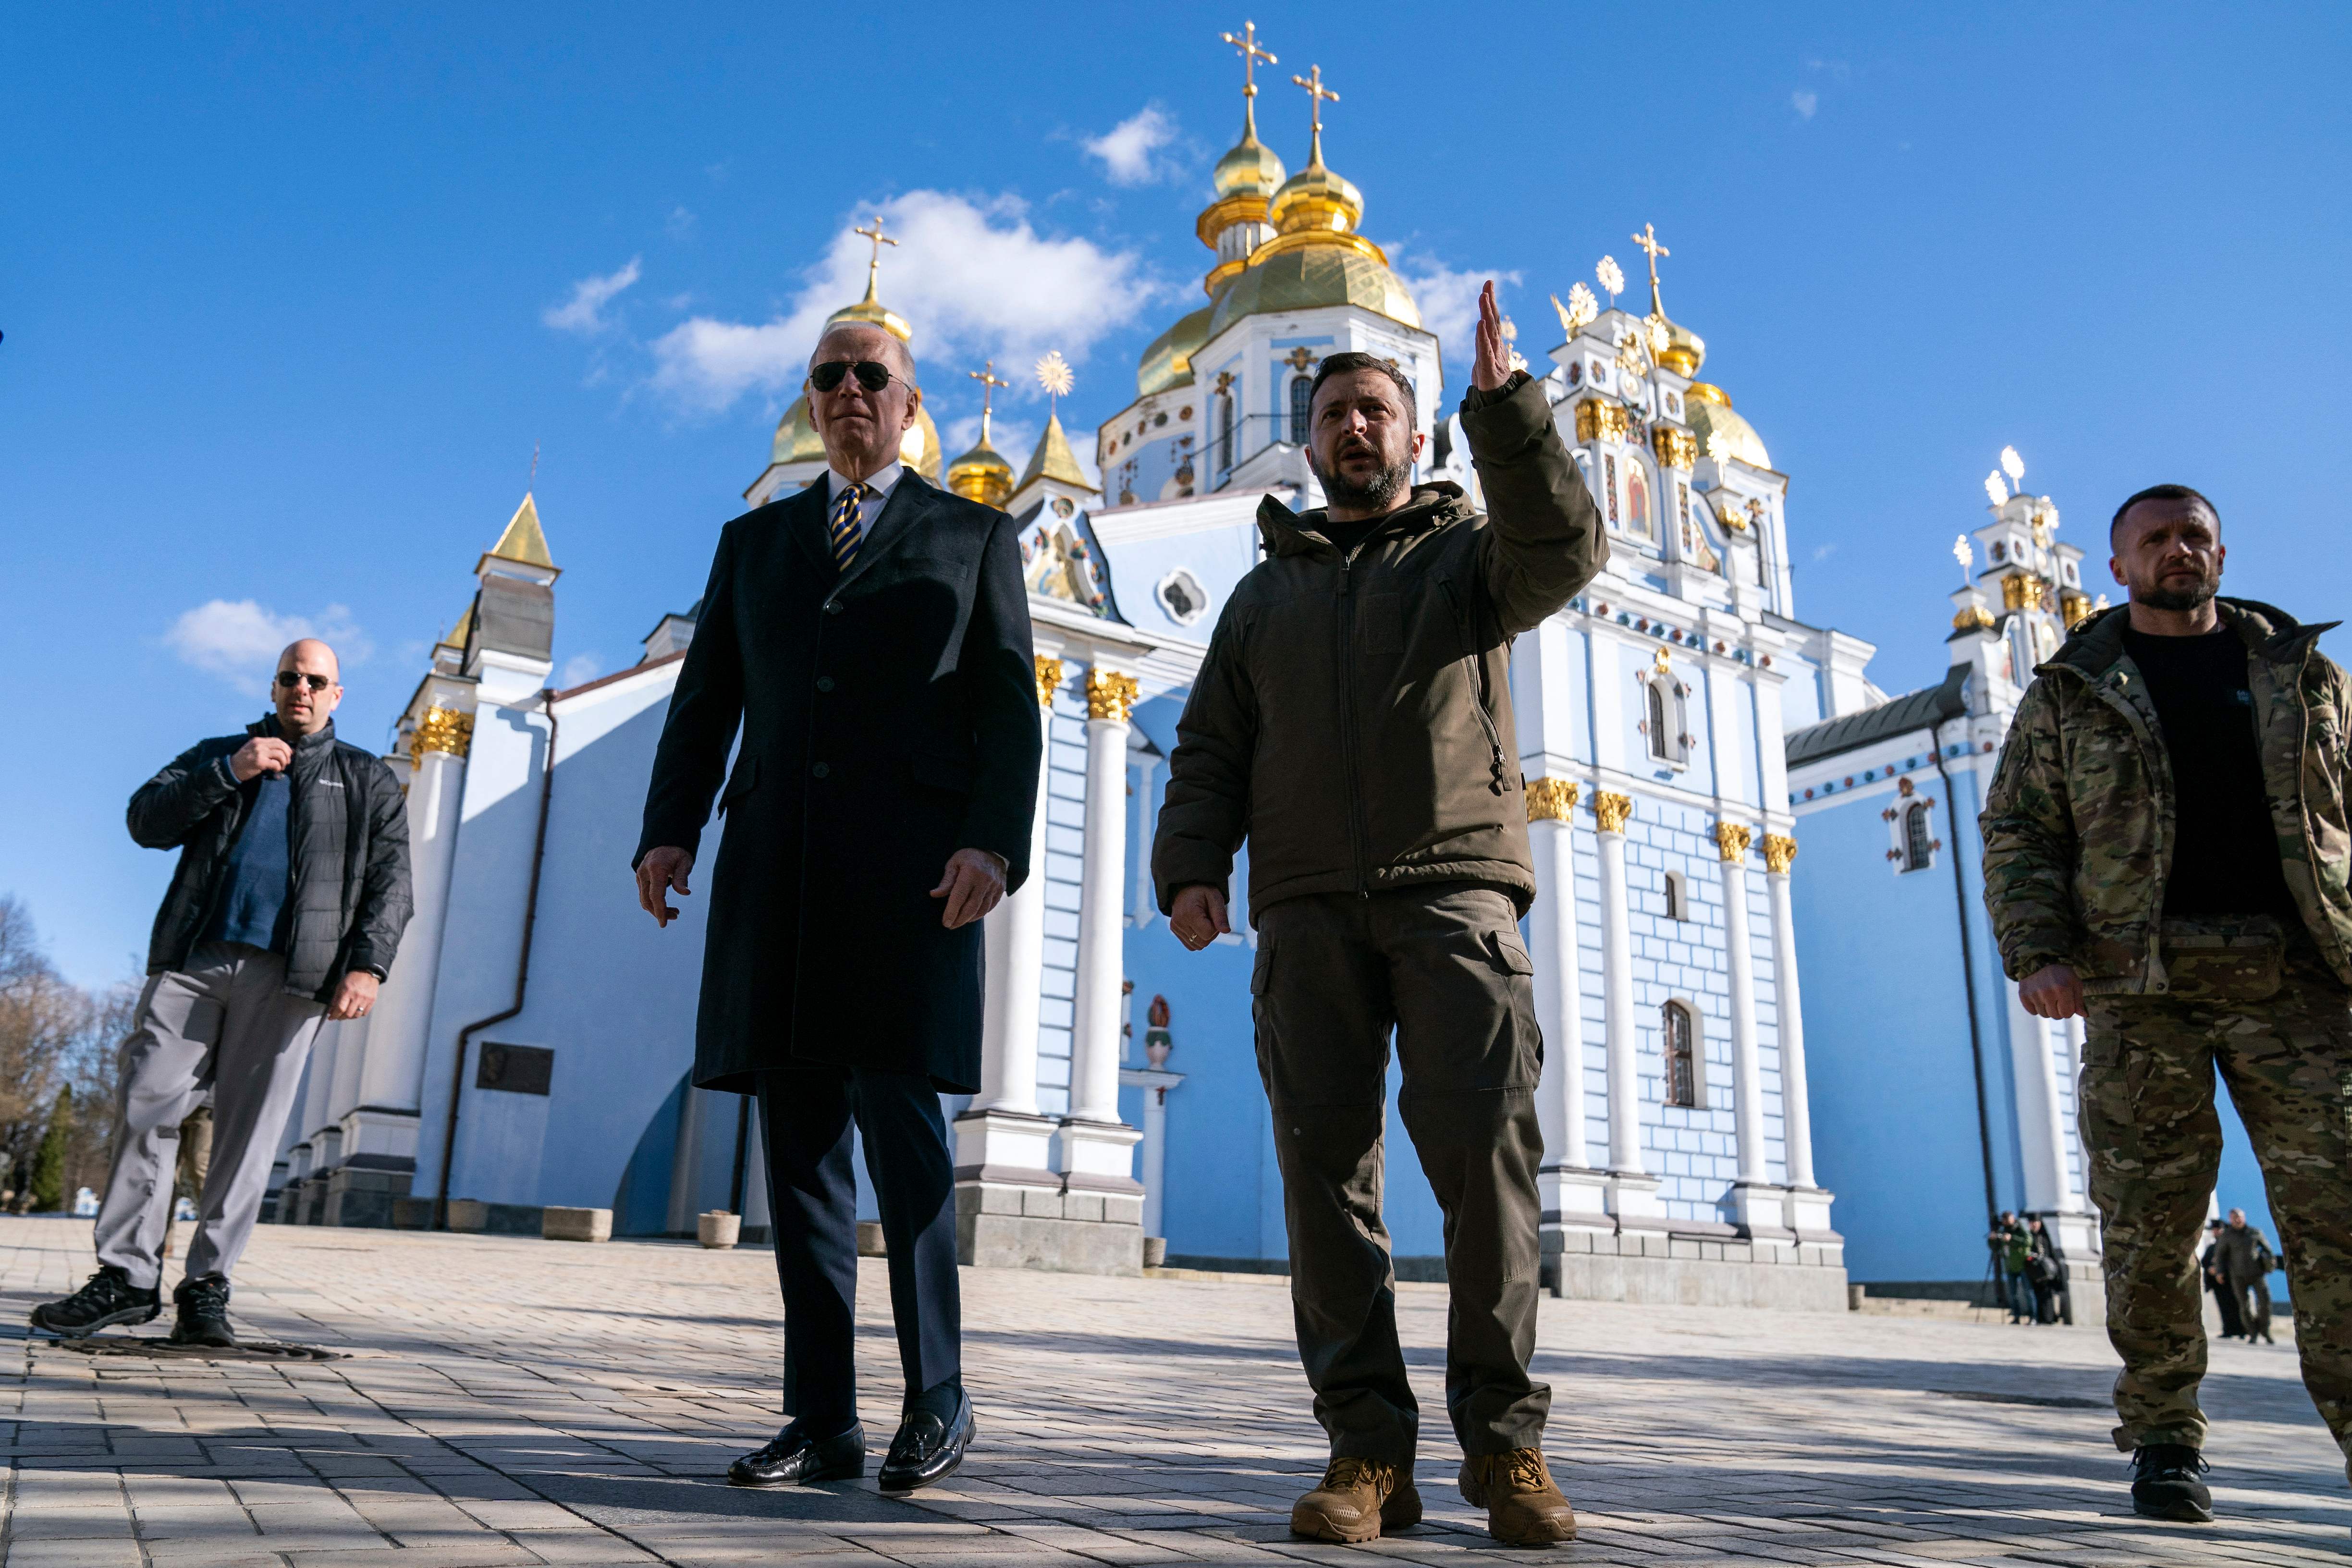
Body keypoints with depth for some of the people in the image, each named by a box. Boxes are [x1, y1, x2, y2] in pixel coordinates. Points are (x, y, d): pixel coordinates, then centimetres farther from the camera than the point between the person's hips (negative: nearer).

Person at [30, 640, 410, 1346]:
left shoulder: (368, 781, 17)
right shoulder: (218, 754, 24)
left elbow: (389, 882, 7)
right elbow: (146, 821, 9)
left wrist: (367, 964, -7)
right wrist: (228, 772, -3)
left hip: (287, 975, -2)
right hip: (191, 962, 2)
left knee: (247, 1133, -3)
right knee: (146, 1108, -4)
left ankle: (207, 1287, 4)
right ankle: (127, 1276, 3)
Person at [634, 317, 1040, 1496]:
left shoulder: (975, 537, 14)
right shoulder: (753, 541, 23)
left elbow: (1008, 710, 3)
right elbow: (704, 702, 15)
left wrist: (994, 842, -12)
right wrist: (668, 827, 0)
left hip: (909, 867, -3)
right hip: (775, 864, 4)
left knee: (898, 1121, -11)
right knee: (800, 1142, 2)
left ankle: (936, 1399, 4)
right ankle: (821, 1419, 9)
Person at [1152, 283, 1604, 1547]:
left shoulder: (1467, 550, 18)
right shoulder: (1265, 593, 26)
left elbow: (1563, 551, -6)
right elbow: (1210, 748, 18)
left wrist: (1504, 403, -16)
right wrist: (1191, 866, 1)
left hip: (1454, 888, -2)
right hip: (1309, 906, 3)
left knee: (1484, 1144, -12)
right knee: (1325, 1159, -4)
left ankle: (1502, 1440, -1)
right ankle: (1368, 1450, 1)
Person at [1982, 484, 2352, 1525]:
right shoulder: (2072, 693, 11)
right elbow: (2016, 834, 6)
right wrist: (2036, 953, -9)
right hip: (2142, 981, -1)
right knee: (2151, 1219, -1)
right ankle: (2163, 1438, 10)